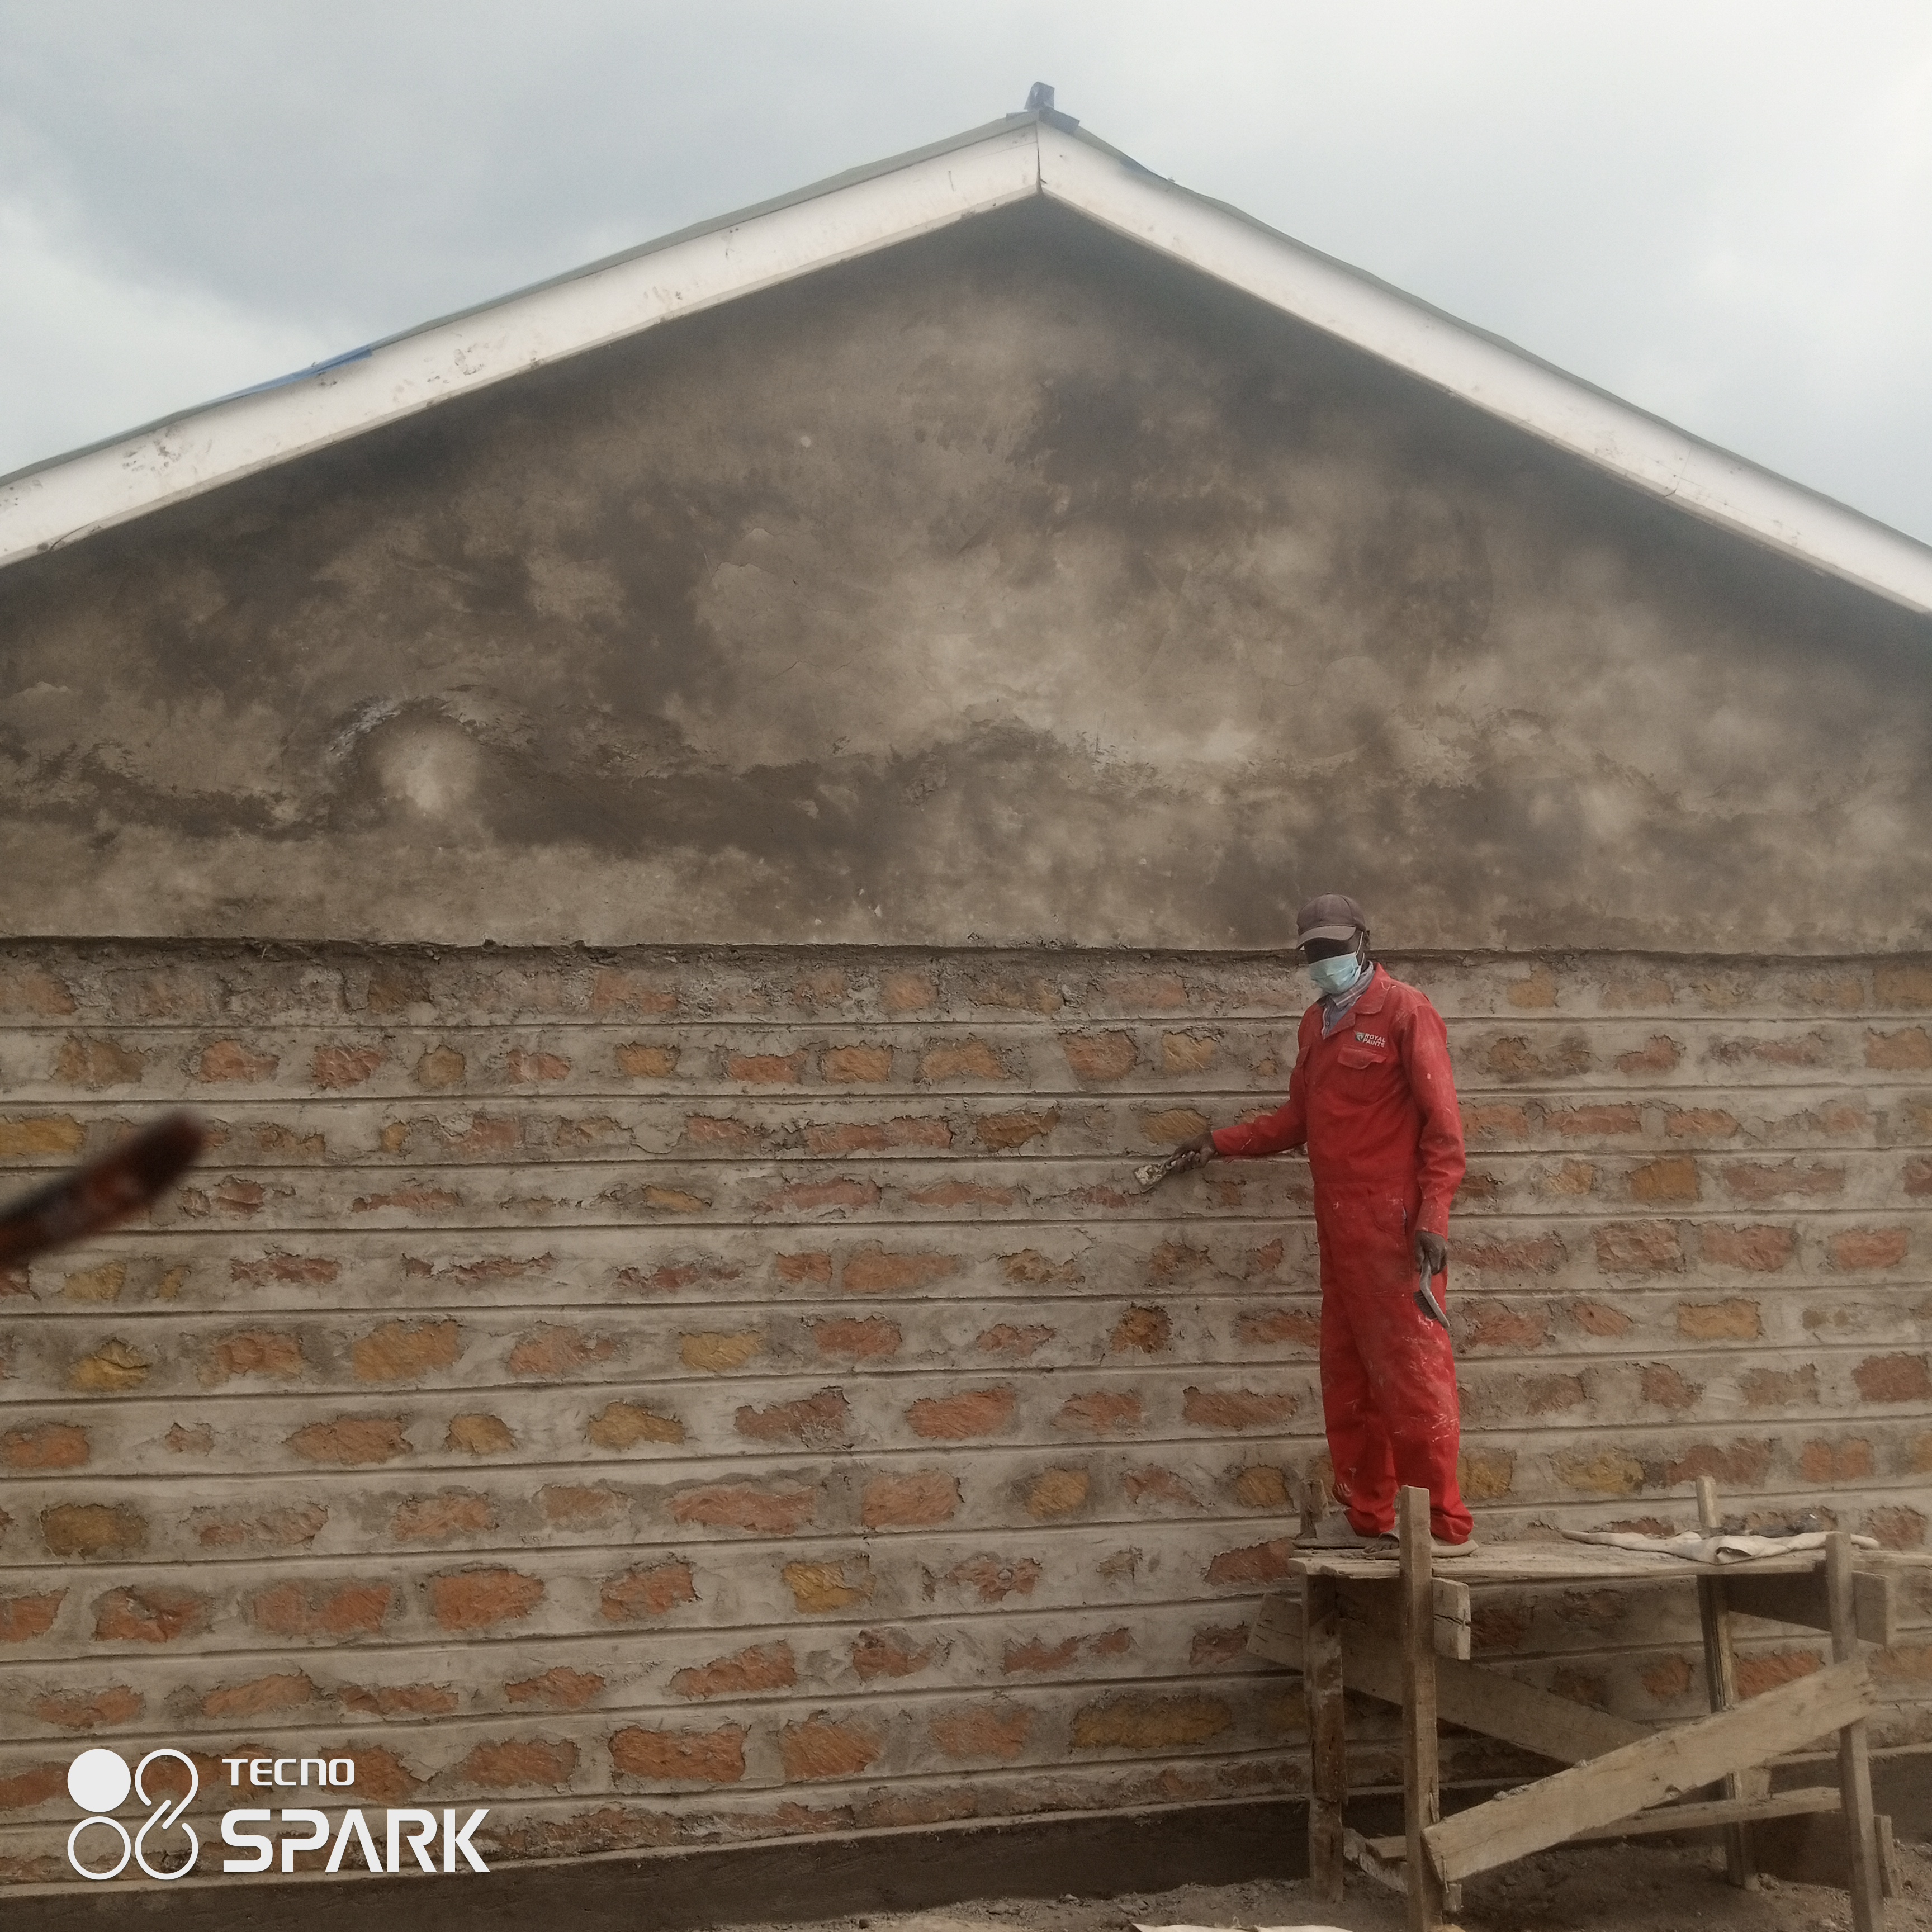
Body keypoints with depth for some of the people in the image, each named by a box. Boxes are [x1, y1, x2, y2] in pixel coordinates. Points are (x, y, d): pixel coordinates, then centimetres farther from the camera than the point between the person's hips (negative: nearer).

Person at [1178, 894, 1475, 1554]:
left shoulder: (1404, 1011, -5)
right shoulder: (1317, 1024, 17)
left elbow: (1441, 1121, -10)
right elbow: (1300, 1118, 21)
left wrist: (1433, 1215, -17)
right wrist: (1224, 1142, 13)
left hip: (1392, 1227, -8)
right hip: (1339, 1229, 8)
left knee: (1410, 1371, -5)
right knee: (1348, 1375, 11)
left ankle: (1445, 1525, 1)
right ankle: (1366, 1516, 20)